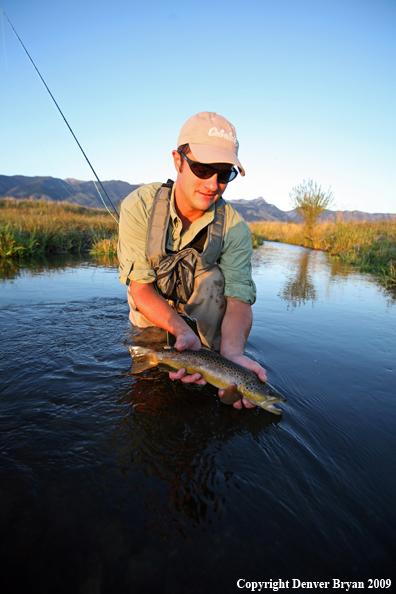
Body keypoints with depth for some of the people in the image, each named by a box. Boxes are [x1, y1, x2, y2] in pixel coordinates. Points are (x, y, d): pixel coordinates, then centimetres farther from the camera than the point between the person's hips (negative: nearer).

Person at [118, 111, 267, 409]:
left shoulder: (235, 227, -25)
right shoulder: (140, 205, -29)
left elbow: (239, 298, -30)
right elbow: (140, 287, -29)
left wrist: (233, 353, -51)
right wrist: (183, 332, -45)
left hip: (202, 290, 0)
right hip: (152, 295, 1)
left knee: (217, 277, -30)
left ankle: (219, 352, -12)